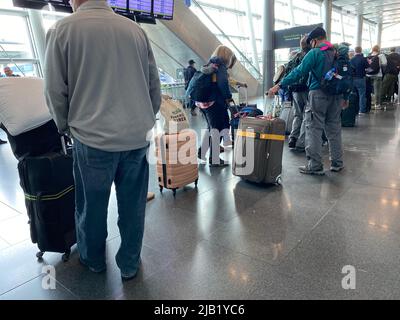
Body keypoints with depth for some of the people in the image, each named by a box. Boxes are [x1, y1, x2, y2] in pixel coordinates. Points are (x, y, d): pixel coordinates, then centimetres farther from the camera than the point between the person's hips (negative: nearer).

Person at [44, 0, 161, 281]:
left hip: (93, 138, -2)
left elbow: (55, 91, -1)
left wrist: (66, 127, 16)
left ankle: (93, 260, 39)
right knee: (133, 207, 14)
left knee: (92, 207, 17)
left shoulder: (63, 29, -3)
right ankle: (130, 265, 31)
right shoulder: (136, 30, 6)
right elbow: (155, 87, 8)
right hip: (138, 138, 3)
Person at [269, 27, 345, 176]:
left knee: (314, 129, -2)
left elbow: (299, 72, -14)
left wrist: (280, 85, -12)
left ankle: (315, 166, 0)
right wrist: (345, 97, 21)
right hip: (336, 96, 7)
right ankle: (337, 163, 21)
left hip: (318, 94, -7)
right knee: (334, 129, 13)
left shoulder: (315, 53, -7)